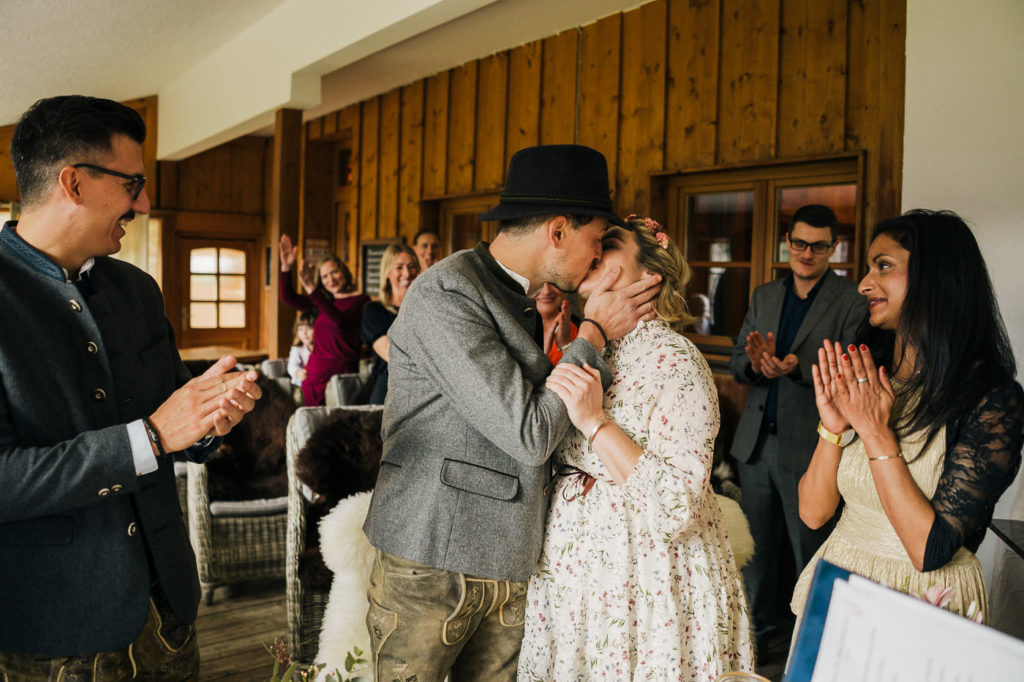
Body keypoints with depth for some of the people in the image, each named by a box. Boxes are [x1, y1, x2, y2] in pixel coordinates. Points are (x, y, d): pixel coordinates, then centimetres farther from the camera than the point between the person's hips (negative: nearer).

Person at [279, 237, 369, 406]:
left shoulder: (360, 301, -4)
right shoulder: (323, 301, 16)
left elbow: (340, 322, -22)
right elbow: (288, 298, 13)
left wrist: (311, 290, -25)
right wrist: (286, 267, -1)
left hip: (341, 374, -6)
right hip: (314, 374, 6)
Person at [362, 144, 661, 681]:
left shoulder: (524, 298, 11)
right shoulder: (445, 294, -18)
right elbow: (530, 435, -22)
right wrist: (595, 333, -9)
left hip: (509, 566, 8)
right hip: (431, 562, -8)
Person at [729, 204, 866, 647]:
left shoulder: (852, 303, -6)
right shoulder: (763, 296, 11)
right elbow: (736, 363, 9)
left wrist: (798, 368, -27)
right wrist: (756, 362, -14)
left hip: (808, 446, -5)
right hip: (756, 441, 5)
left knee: (811, 551, 5)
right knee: (756, 544, 17)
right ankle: (761, 627, 34)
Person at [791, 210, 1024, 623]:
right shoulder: (861, 379, -2)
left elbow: (931, 550, -21)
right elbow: (812, 513, -3)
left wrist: (876, 434, -22)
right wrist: (832, 428, -16)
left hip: (925, 604, -4)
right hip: (838, 587, 5)